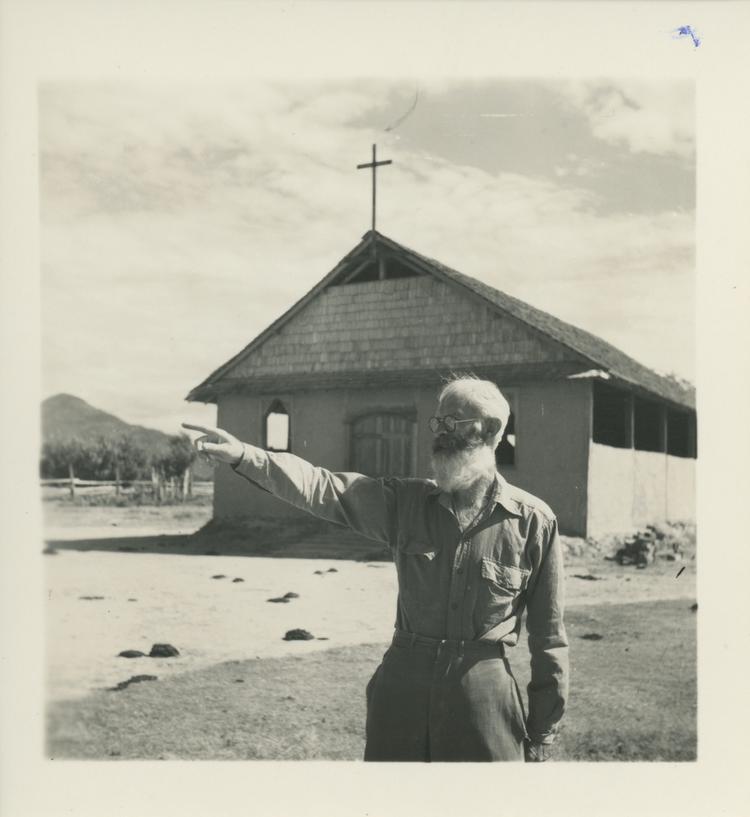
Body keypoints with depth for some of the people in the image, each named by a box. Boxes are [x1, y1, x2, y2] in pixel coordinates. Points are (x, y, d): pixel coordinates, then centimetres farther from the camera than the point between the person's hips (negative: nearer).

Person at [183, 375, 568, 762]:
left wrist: (541, 737, 1)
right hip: (401, 687, 3)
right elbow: (320, 487, -11)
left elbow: (548, 637, -1)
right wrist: (245, 455, -27)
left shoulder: (533, 521, -6)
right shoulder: (405, 502, 1)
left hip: (483, 694, -2)